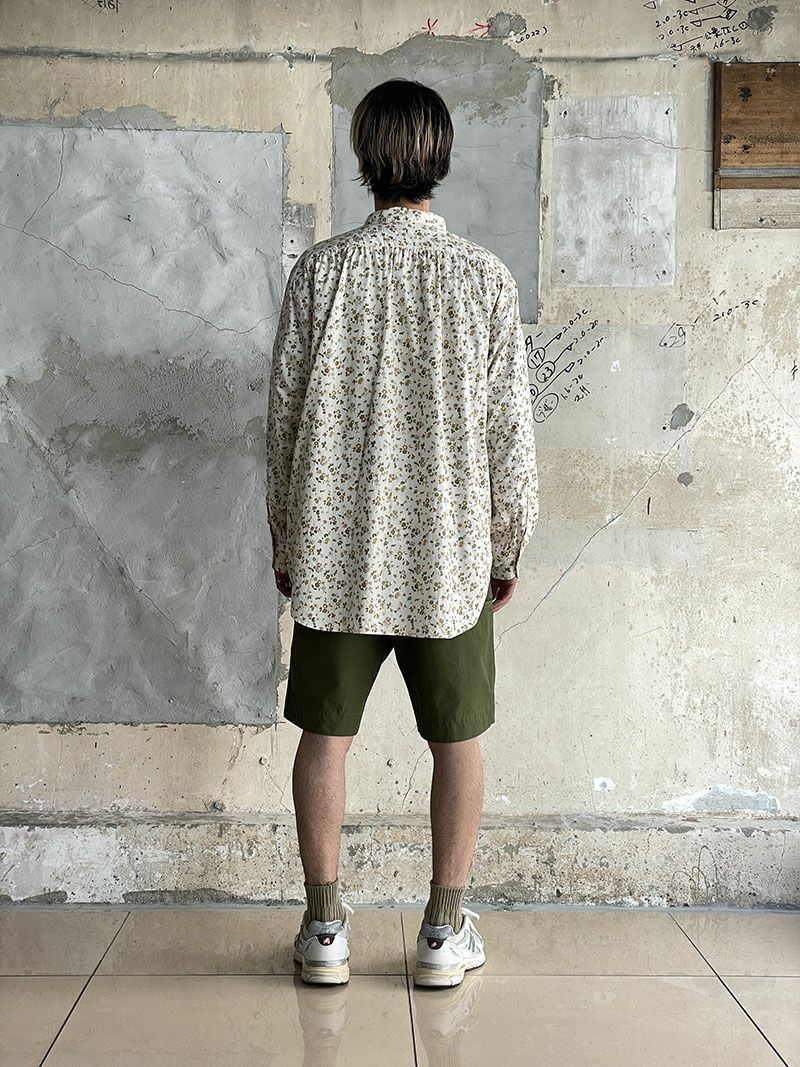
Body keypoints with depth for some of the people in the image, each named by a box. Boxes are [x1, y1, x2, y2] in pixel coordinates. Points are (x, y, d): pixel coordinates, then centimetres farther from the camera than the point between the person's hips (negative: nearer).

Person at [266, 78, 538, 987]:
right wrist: (509, 546, 8)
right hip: (450, 551, 0)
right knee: (456, 739, 12)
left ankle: (325, 928, 18)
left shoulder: (320, 270, -3)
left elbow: (285, 416, 0)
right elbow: (509, 428, -3)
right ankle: (446, 930, 18)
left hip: (336, 548, 1)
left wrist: (283, 539, 11)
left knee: (326, 733, 11)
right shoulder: (486, 277, -4)